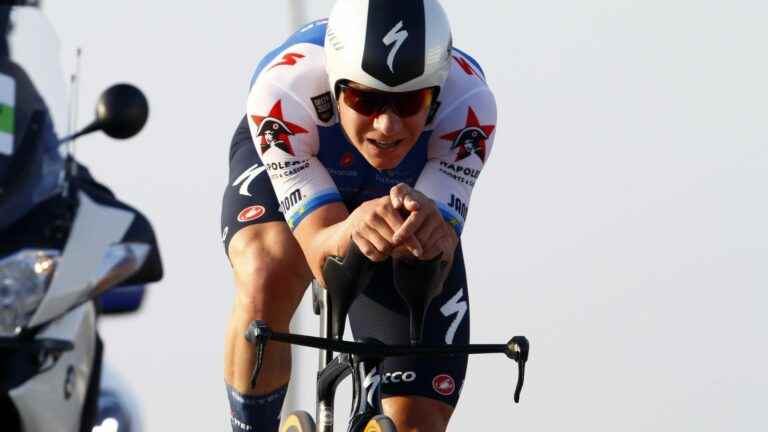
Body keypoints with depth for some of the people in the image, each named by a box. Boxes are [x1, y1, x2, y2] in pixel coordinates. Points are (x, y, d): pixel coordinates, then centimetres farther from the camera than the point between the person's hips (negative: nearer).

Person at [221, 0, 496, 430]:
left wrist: (432, 231, -68)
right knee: (268, 279, -37)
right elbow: (320, 256, -44)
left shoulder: (468, 104, -38)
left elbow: (432, 267, -44)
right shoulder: (284, 91, -41)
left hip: (408, 187, 1)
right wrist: (352, 231, -67)